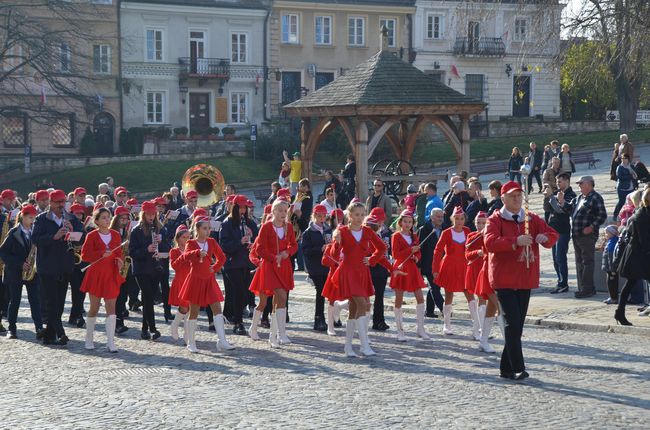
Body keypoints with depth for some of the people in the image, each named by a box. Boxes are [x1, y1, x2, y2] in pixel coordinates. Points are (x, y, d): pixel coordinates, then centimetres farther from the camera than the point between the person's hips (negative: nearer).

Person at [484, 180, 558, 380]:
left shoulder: (532, 219, 12)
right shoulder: (495, 220, -3)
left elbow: (553, 234, 13)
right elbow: (490, 242, -19)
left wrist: (545, 237, -11)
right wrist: (516, 241, -28)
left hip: (526, 279, 6)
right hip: (504, 279, -6)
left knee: (518, 325, 9)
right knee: (513, 323, -14)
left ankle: (507, 368, 18)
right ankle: (518, 368, -13)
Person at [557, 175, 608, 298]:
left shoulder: (595, 198, -9)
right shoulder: (579, 198, 17)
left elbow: (602, 216, -14)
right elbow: (569, 208, 23)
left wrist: (591, 227, -19)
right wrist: (562, 201, 7)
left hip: (588, 235, -9)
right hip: (576, 235, 9)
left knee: (587, 262, -5)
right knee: (579, 262, 13)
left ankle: (587, 289, -3)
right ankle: (582, 288, 20)